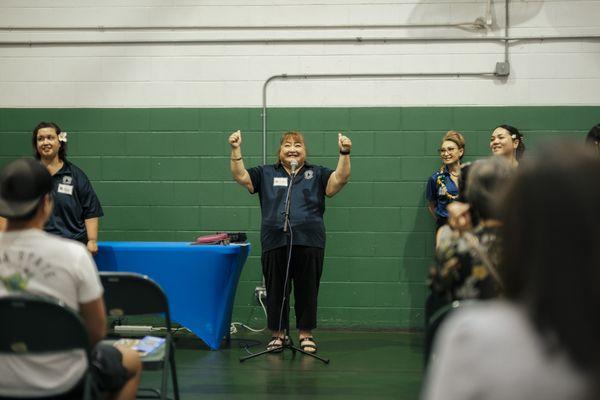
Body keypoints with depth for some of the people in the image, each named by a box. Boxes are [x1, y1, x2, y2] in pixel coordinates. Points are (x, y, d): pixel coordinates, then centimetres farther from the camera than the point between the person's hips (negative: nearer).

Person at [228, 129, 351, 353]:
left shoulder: (316, 174, 13)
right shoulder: (266, 174, 15)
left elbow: (340, 179, 0)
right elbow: (241, 176, 6)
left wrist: (344, 153, -13)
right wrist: (236, 150, -4)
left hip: (309, 243, 0)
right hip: (275, 243, 1)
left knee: (307, 291, 4)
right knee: (276, 291, 5)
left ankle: (306, 334, 16)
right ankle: (278, 334, 16)